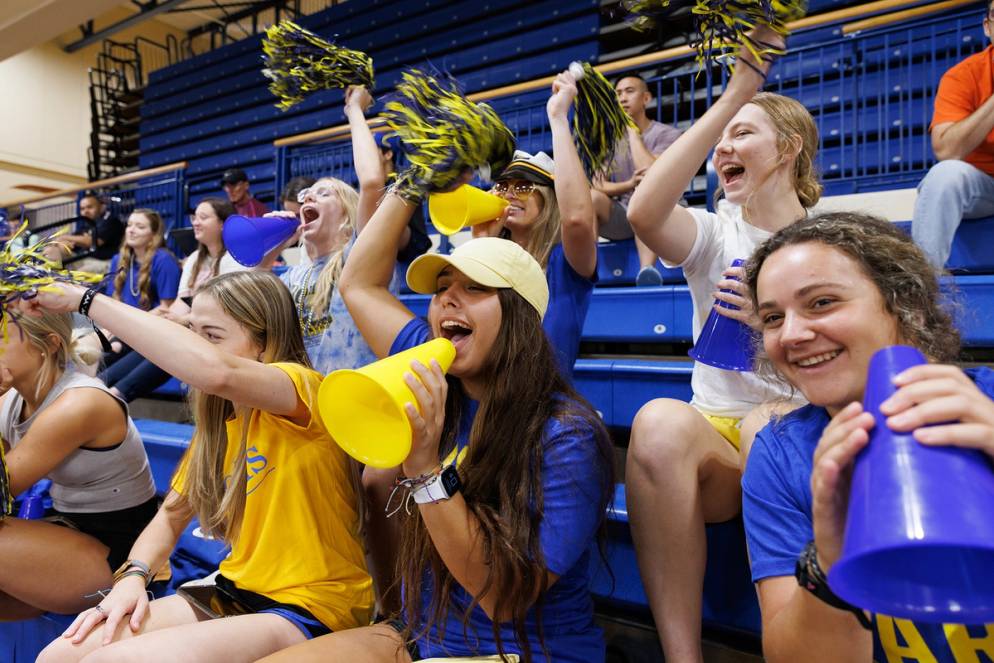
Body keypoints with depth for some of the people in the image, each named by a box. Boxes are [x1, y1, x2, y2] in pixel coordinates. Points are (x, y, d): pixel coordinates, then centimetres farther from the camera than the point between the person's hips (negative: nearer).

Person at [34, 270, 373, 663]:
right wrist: (133, 575, -7)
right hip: (233, 596, 7)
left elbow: (215, 370, -37)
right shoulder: (219, 421, 11)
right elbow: (172, 514, 14)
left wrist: (84, 298, -29)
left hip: (309, 611, -7)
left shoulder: (303, 388, -16)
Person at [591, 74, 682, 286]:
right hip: (620, 216, 3)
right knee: (590, 195, -29)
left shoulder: (667, 134, -2)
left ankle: (647, 269, -54)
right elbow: (598, 185, -3)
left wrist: (632, 130, -9)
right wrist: (629, 184, -24)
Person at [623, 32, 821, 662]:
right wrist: (733, 94, -16)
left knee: (772, 425, -36)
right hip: (716, 446, 1)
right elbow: (643, 212, -17)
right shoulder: (713, 234, 8)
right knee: (660, 421, -34)